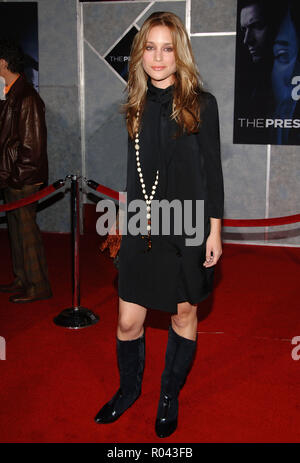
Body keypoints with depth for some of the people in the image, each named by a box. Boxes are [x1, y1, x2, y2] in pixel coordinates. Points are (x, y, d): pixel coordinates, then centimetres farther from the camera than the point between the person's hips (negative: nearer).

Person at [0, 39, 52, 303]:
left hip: (24, 179, -9)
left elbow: (32, 146, -20)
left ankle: (38, 286, 10)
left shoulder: (26, 98, -17)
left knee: (26, 228, -2)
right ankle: (23, 279, 29)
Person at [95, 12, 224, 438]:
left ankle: (170, 395, 31)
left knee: (184, 314, 10)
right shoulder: (138, 107, 7)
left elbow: (213, 171, -4)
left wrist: (214, 230, -6)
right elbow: (135, 170, 12)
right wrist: (128, 223, 14)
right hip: (143, 228, 3)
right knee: (128, 320, 6)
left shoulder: (201, 104, -5)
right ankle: (129, 389, 32)